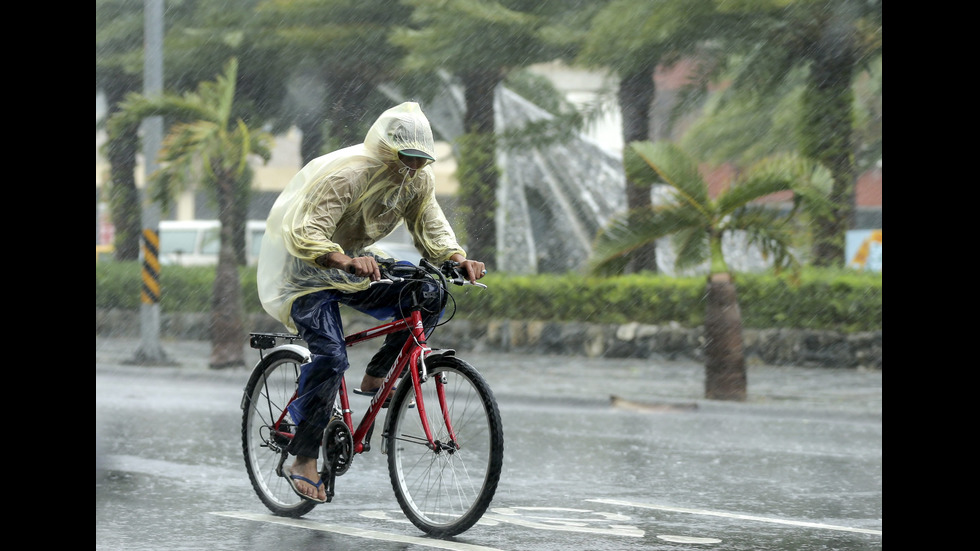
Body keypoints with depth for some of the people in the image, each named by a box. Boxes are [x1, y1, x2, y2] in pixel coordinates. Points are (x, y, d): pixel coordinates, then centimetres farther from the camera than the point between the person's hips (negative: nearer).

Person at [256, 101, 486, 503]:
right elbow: (304, 236, -37)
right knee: (331, 356, -24)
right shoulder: (345, 176, -30)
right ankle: (303, 461, -14)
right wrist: (346, 261, -55)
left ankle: (375, 377, 0)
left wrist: (457, 258, -23)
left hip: (355, 263, 7)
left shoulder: (418, 179, -8)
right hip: (306, 271, -7)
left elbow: (430, 227, -1)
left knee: (429, 296, -15)